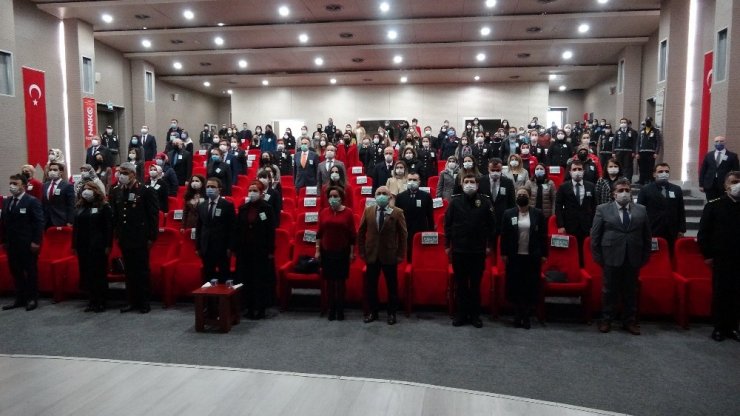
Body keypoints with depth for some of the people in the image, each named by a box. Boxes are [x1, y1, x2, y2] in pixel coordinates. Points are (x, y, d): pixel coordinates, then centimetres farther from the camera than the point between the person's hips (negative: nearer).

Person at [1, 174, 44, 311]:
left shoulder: (32, 201, -8)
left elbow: (39, 222, -12)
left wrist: (36, 242, -16)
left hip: (27, 244, -6)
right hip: (11, 244, 6)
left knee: (31, 271, 4)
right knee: (15, 272, 10)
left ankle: (32, 298, 14)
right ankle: (20, 298, 19)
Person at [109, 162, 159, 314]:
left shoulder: (146, 191, -8)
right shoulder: (116, 191, 8)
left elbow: (153, 215, -9)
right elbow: (114, 215, 10)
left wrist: (152, 237, -11)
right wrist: (117, 234, 4)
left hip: (140, 238, -5)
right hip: (125, 239, 5)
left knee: (142, 271, 3)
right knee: (129, 271, 11)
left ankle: (144, 302, 12)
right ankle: (132, 301, 21)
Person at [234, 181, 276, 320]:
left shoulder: (267, 208, -5)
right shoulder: (243, 208, 6)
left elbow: (271, 231, -6)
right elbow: (237, 229, 7)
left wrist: (271, 251, -10)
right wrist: (235, 248, 2)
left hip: (261, 250, -4)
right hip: (245, 250, 4)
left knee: (261, 279, 2)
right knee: (246, 279, 7)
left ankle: (261, 309, 11)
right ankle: (250, 308, 17)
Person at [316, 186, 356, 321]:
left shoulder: (348, 212, -5)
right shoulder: (324, 212, 2)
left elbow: (353, 234, -3)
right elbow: (319, 233, 5)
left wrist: (352, 252, -5)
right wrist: (317, 250, 2)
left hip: (342, 252, -2)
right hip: (327, 252, 2)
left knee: (341, 281, 4)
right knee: (330, 281, 6)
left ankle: (340, 309, 13)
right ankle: (331, 308, 16)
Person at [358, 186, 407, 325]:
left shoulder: (397, 213, -5)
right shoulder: (368, 211, 2)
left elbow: (403, 235, -4)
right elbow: (361, 233, 7)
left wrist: (401, 255, -6)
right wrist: (362, 252, 3)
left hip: (390, 256, -2)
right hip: (372, 255, 2)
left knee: (392, 286, 8)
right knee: (370, 286, 9)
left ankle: (392, 313, 24)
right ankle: (373, 312, 25)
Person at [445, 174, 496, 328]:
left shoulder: (485, 201, -1)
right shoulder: (455, 201, 0)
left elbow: (491, 225, 2)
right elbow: (447, 224, 3)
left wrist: (490, 245, 0)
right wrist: (447, 245, 1)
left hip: (478, 251, 0)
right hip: (458, 250, 0)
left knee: (476, 284, 9)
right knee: (460, 284, 8)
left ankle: (475, 315, 19)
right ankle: (461, 314, 18)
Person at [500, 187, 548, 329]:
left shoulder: (538, 214, 1)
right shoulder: (508, 214, 2)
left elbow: (543, 235, 2)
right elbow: (504, 235, 2)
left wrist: (544, 254, -1)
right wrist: (503, 253, -2)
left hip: (532, 257, 0)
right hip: (514, 256, 0)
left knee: (531, 287, 4)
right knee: (515, 286, 4)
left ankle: (527, 316, 15)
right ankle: (518, 315, 17)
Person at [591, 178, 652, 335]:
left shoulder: (641, 210, 6)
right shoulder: (603, 209, -1)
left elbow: (647, 236, 10)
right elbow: (595, 235, 0)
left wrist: (645, 257, 6)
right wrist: (598, 257, -3)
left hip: (633, 259, 2)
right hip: (611, 257, -2)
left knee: (631, 291, 10)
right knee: (609, 291, 7)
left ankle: (630, 321, 23)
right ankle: (606, 320, 19)